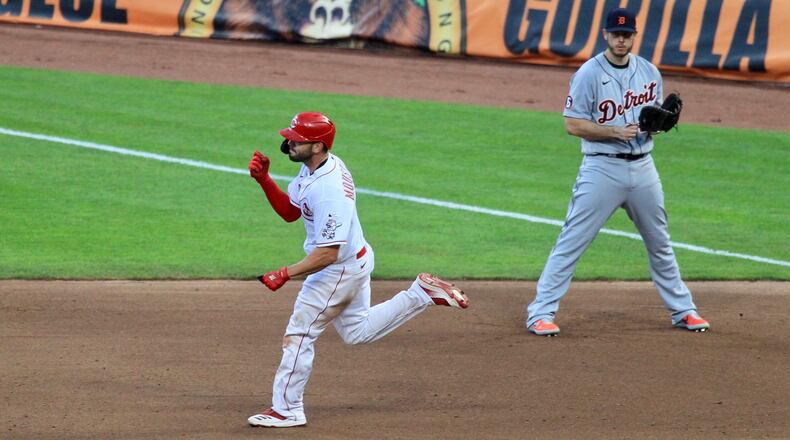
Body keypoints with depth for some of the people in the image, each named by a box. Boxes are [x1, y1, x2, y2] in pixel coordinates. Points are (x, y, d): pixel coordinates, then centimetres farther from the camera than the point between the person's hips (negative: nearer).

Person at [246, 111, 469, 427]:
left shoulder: (329, 190, -32)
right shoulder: (312, 168, -2)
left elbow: (327, 253, -32)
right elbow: (290, 211, 9)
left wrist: (285, 274, -29)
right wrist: (263, 179, -5)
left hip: (339, 270, -10)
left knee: (299, 335, 0)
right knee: (358, 332, 25)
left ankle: (287, 410, 11)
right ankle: (422, 294, 19)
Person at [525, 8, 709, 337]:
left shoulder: (649, 72, 8)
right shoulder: (589, 74, -8)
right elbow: (573, 124, -11)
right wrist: (615, 131, -21)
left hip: (642, 166, 5)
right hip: (602, 167, -5)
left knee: (660, 242, 15)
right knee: (572, 242, -7)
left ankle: (682, 310, 27)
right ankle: (541, 313, -4)